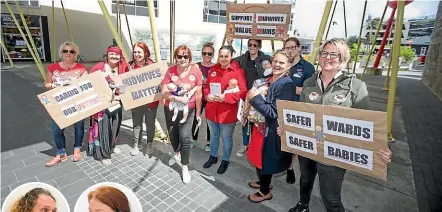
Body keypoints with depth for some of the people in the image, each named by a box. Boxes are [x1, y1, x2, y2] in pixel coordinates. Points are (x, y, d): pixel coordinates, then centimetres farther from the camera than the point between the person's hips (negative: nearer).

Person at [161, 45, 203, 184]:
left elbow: (198, 94, -6)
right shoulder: (170, 71, -9)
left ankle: (185, 167, 12)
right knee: (172, 135, 20)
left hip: (188, 110, -2)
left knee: (185, 138, -9)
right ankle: (177, 154, 51)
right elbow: (164, 92, -10)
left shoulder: (196, 71, -12)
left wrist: (198, 113, -1)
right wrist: (177, 98, -26)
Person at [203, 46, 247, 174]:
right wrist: (207, 95, -10)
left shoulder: (237, 71, -12)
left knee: (226, 137, 12)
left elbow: (243, 92, -16)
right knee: (213, 135, 22)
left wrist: (225, 97, -25)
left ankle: (225, 161, 33)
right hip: (212, 110, 5)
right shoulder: (213, 70, 4)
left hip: (228, 112, -5)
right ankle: (213, 156, 44)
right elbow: (206, 86, 12)